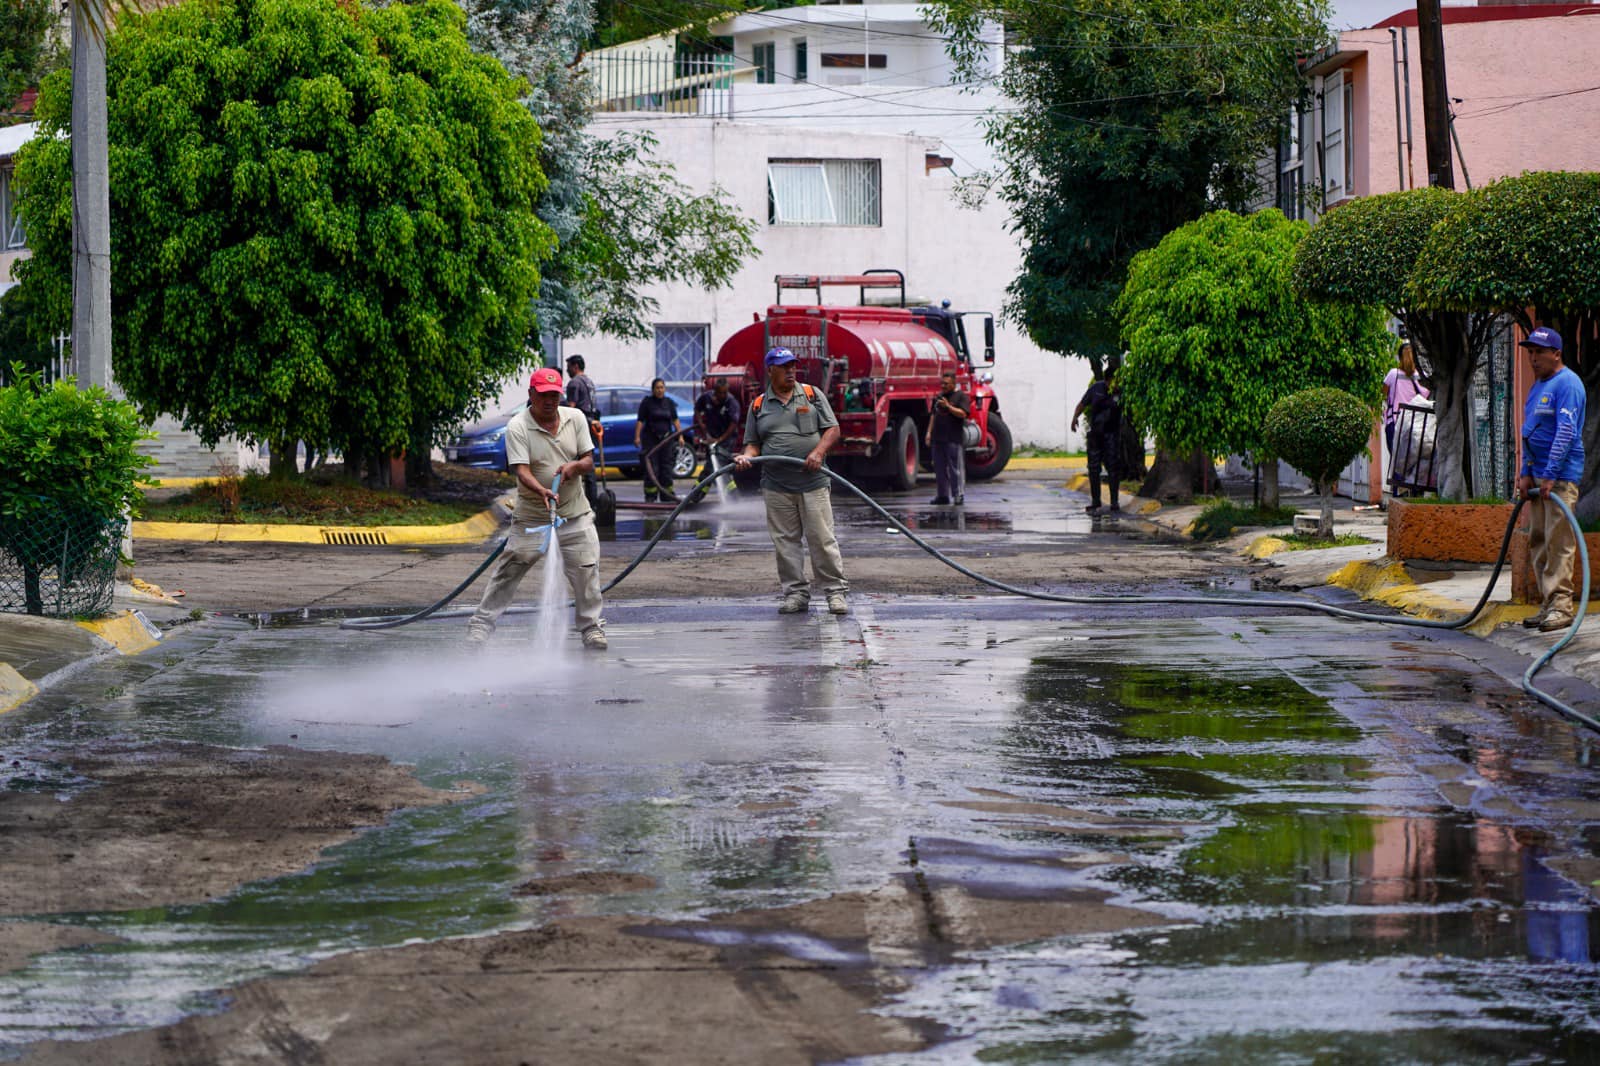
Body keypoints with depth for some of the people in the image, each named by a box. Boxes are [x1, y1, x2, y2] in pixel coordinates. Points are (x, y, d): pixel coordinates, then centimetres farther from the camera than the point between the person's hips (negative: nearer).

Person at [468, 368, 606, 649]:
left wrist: (574, 466, -17)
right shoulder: (517, 427, -10)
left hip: (575, 514, 3)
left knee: (586, 570, -2)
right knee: (508, 571, -4)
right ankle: (481, 625, 5)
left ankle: (591, 627, 14)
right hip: (531, 517, -3)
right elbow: (521, 470, -20)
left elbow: (589, 462, 6)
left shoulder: (575, 418, 3)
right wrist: (542, 491, -38)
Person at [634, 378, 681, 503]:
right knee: (651, 467, -7)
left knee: (666, 465, 4)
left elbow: (675, 420, 11)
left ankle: (667, 494, 9)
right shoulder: (646, 402, -2)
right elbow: (640, 421, -5)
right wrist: (637, 437, -13)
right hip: (650, 439, -4)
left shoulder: (669, 402, 9)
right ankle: (650, 496, -3)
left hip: (666, 437, 4)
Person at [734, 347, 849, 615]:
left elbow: (832, 429, 4)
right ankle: (795, 593, 9)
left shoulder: (812, 395, 7)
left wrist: (818, 452, -13)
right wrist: (747, 456, -9)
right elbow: (753, 443, 14)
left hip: (813, 483, -2)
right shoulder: (758, 405, 11)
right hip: (776, 487, 2)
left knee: (822, 538, -3)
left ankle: (835, 591, 2)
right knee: (785, 542, 3)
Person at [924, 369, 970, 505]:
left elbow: (963, 413, -13)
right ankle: (943, 495, 15)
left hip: (953, 439, -7)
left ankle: (959, 495, -3)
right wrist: (929, 432, 17)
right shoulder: (939, 397, 19)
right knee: (940, 469, 9)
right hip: (938, 438, 7)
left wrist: (948, 406, -20)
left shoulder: (961, 397, -1)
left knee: (955, 468, -6)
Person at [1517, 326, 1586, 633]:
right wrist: (1526, 473, 14)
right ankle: (1548, 606, 13)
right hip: (1539, 474, 10)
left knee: (1558, 542, -11)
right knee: (1538, 541, 9)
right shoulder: (1538, 386, 19)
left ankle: (1561, 605, -11)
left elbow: (1566, 433, -18)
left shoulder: (1567, 384, -11)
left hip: (1561, 475, -10)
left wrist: (1549, 476, -21)